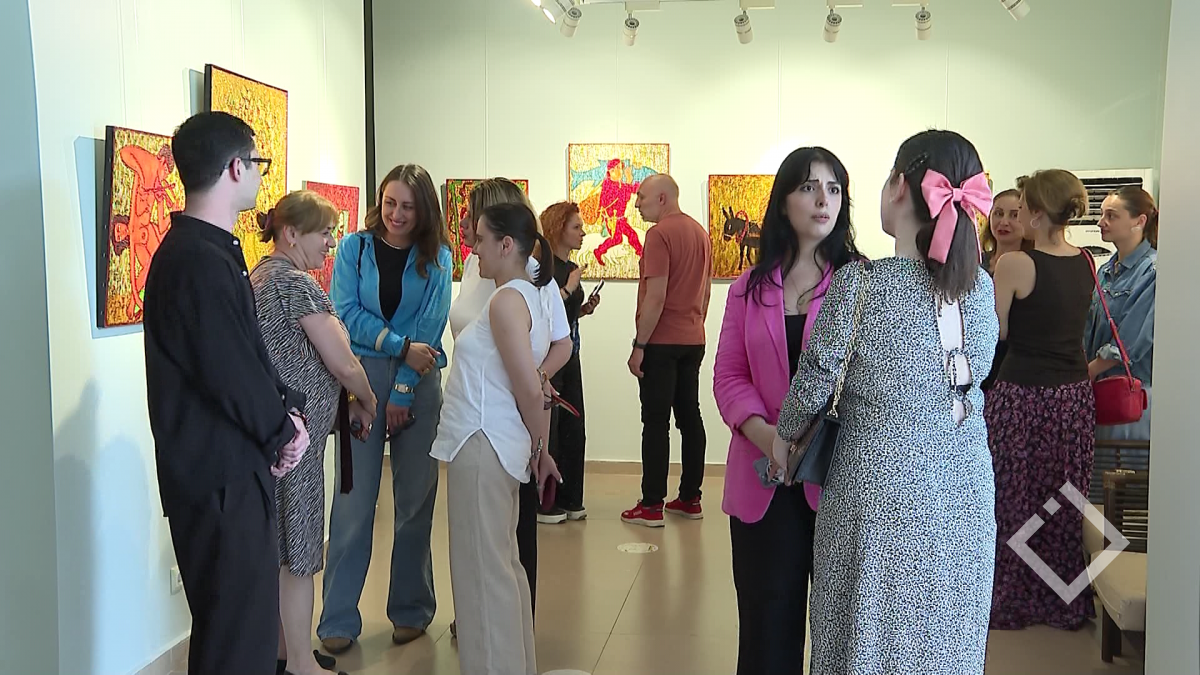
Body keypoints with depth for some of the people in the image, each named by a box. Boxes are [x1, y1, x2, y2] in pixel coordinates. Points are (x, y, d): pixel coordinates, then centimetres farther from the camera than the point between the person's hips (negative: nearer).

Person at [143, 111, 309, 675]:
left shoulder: (209, 249, 12)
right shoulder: (201, 262, -22)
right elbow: (232, 374, -22)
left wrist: (286, 410, 3)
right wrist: (282, 431, -5)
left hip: (232, 467, 10)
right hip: (220, 477, -10)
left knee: (242, 618, 20)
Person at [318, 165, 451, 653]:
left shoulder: (437, 258, 3)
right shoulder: (354, 248, 3)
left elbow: (430, 327, -2)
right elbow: (346, 314, -5)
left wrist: (403, 391, -9)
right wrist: (401, 346, -16)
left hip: (419, 382, 1)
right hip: (360, 375, -1)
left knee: (415, 500, 6)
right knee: (353, 500, -1)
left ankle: (412, 611, 21)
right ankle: (339, 620, 8)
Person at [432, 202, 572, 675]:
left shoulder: (507, 300, -16)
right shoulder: (536, 293, 10)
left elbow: (530, 389, -22)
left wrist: (539, 449, -7)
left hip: (483, 444, -10)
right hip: (496, 445, 10)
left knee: (483, 570, 0)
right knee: (503, 565, 17)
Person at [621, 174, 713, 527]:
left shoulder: (659, 234, -14)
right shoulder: (700, 232, 12)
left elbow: (655, 297, -19)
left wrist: (639, 345, -15)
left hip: (662, 342, -8)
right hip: (694, 340, 8)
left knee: (656, 422, -4)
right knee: (690, 417, 11)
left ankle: (652, 505, -2)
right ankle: (690, 498, 16)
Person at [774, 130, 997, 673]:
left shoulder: (858, 285, -17)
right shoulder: (980, 286, 0)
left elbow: (814, 382, -11)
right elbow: (977, 370, 11)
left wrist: (784, 436, 9)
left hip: (881, 495, -5)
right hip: (965, 492, 5)